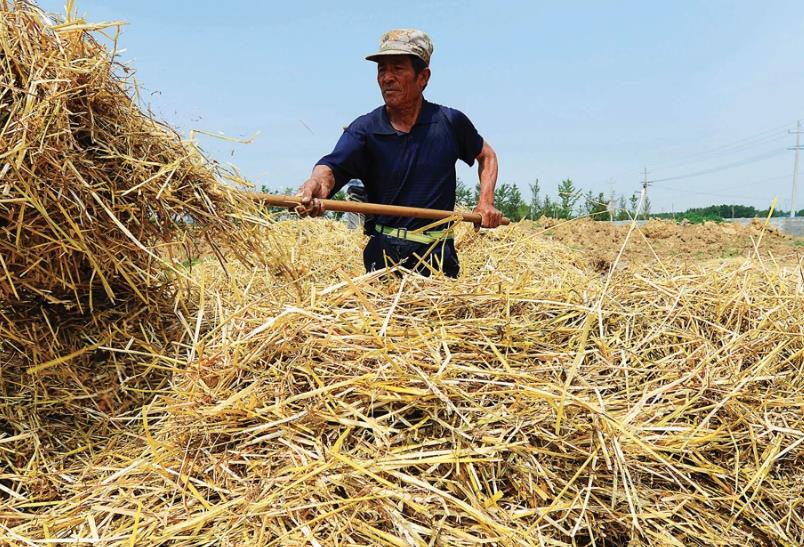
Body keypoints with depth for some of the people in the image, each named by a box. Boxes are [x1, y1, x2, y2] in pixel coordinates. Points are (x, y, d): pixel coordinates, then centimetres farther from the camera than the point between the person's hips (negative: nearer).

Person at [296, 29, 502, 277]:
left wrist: (486, 202, 3)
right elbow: (332, 166, -23)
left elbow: (486, 155, 18)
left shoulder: (451, 122, 0)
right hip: (384, 256, -1)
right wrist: (315, 185, -46)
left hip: (439, 256, 1)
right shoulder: (364, 129, -4)